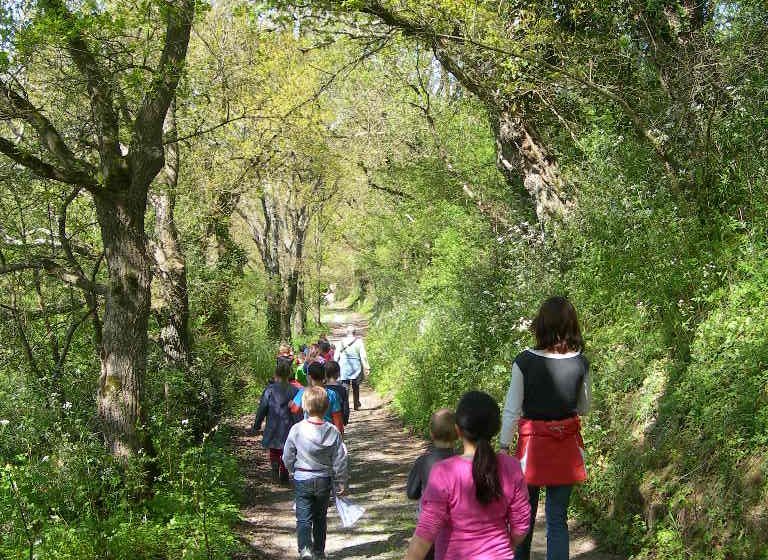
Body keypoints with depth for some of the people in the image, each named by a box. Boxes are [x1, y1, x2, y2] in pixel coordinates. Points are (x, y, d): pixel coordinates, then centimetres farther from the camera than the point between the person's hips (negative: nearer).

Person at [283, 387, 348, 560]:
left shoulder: (296, 430, -12)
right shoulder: (333, 432, -9)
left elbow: (288, 457, -2)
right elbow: (339, 461, -5)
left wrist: (295, 471, 18)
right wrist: (341, 483, 7)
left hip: (302, 480, -2)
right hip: (324, 480, 2)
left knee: (303, 518, 1)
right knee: (320, 518, 17)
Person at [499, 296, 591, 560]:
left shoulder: (525, 361, -14)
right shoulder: (580, 363, -7)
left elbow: (512, 411, -9)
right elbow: (584, 408, 7)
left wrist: (504, 447, 0)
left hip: (532, 444, -2)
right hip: (566, 447, 2)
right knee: (558, 518, 9)